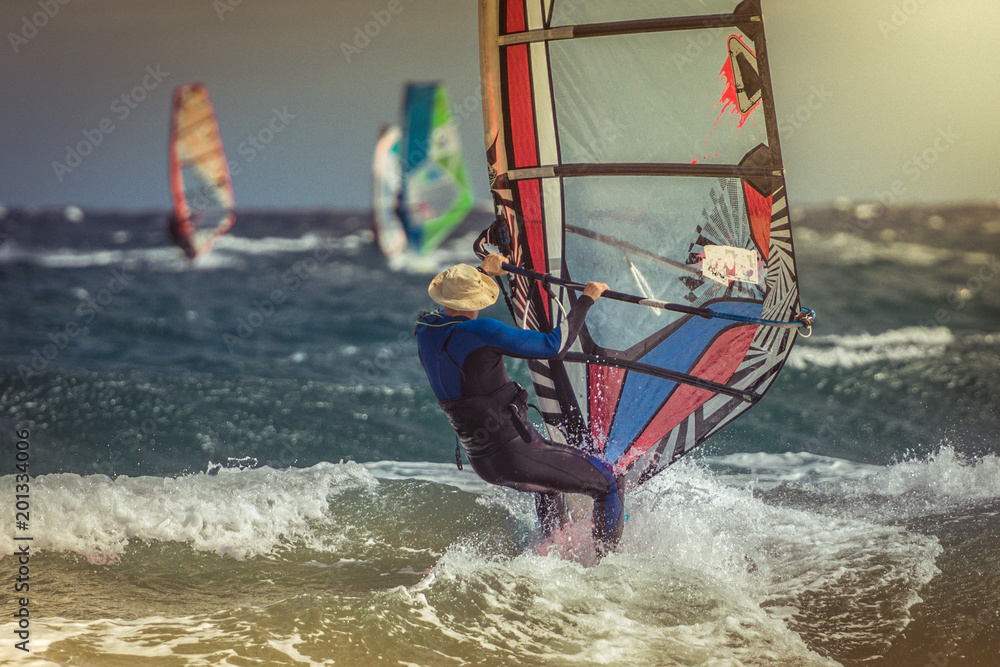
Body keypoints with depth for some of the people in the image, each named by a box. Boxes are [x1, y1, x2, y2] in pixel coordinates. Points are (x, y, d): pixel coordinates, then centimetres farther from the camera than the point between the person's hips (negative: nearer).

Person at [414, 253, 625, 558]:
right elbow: (554, 346, -16)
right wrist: (586, 299, -4)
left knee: (549, 476, 38)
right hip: (517, 455, -8)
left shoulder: (424, 330, 1)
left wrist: (484, 270, 34)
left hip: (482, 462, 8)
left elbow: (447, 313, 28)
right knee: (607, 480, 8)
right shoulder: (482, 332, -21)